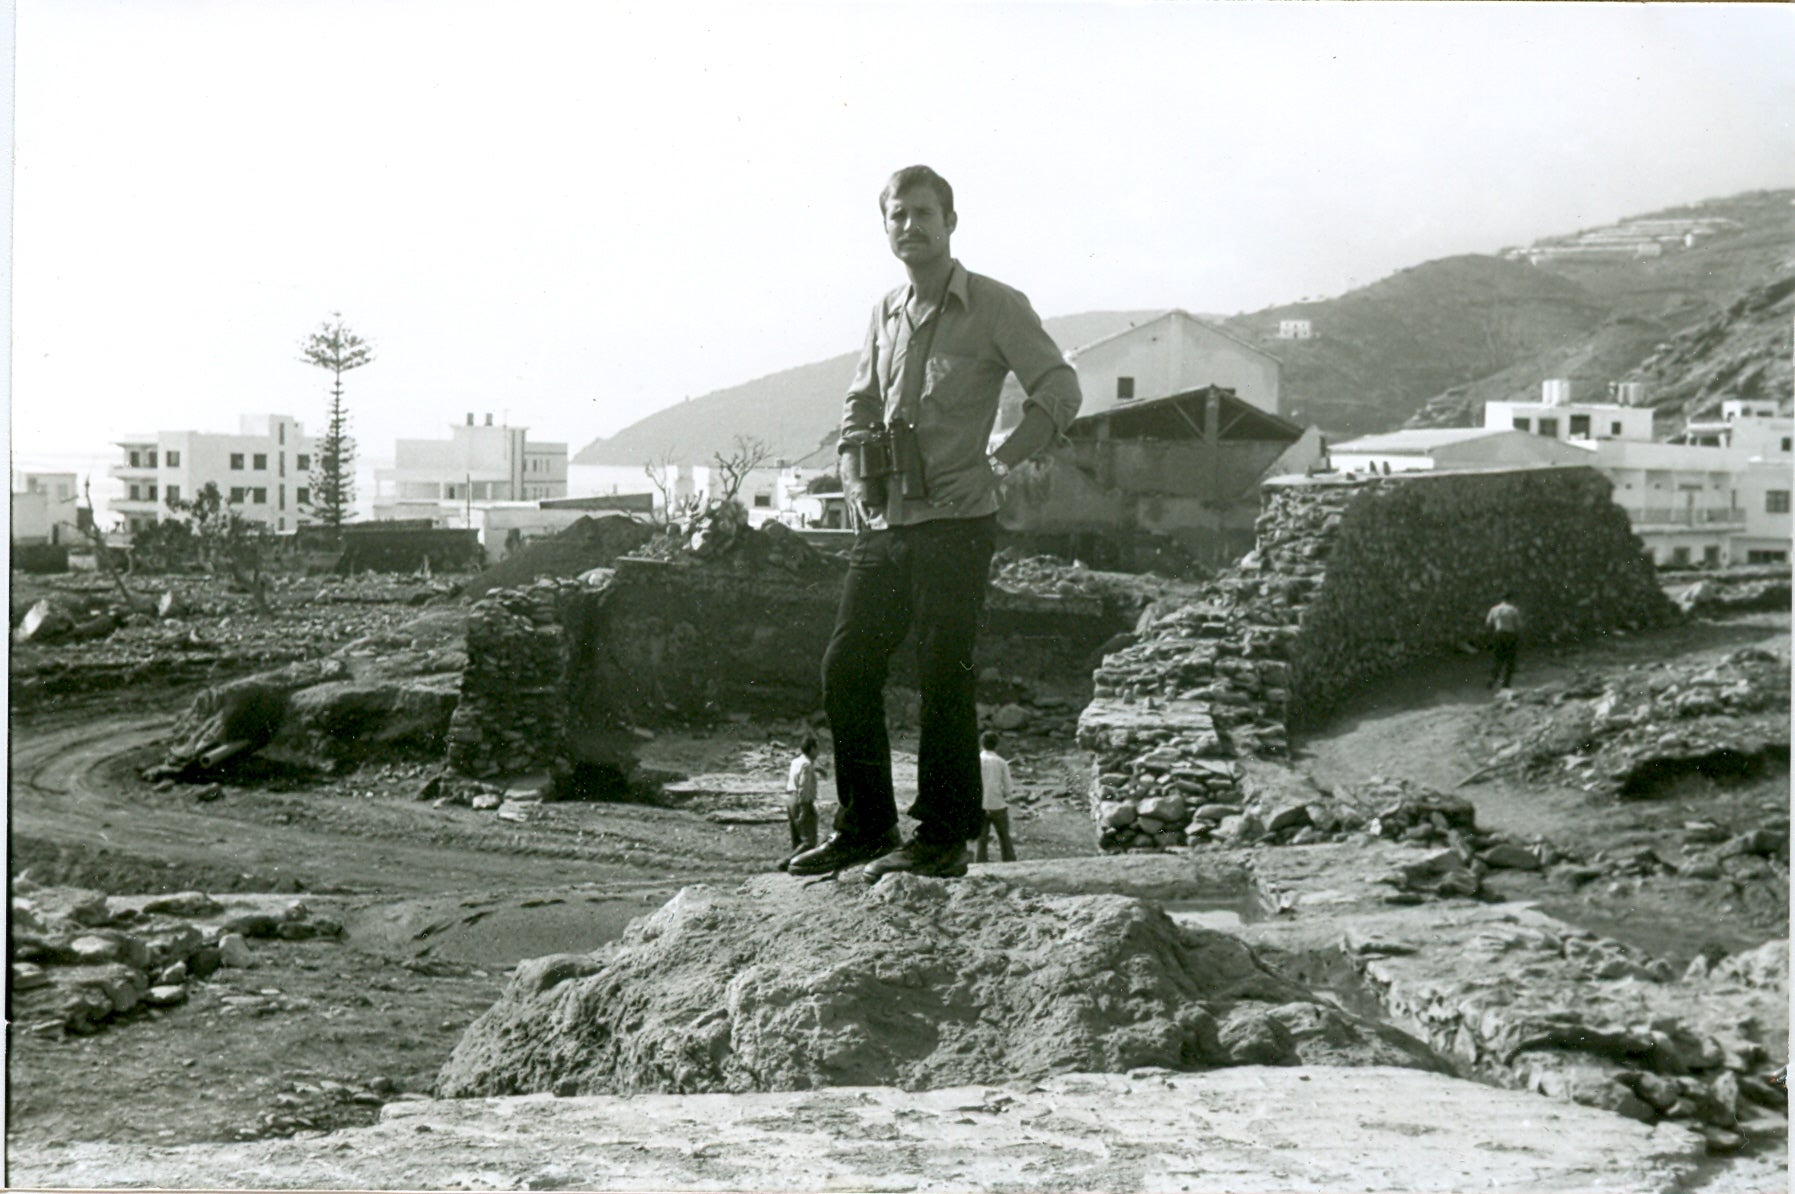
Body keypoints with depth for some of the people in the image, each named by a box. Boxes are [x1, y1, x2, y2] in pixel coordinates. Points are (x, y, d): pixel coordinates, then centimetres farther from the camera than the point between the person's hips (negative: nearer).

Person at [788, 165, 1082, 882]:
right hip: (884, 525, 6)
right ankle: (865, 826, 16)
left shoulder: (996, 307, -3)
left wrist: (995, 467, -11)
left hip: (954, 523, -6)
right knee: (846, 665, 4)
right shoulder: (886, 315, 15)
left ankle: (945, 837, 6)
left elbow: (1060, 392, -7)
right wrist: (854, 473, 11)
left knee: (943, 676, -5)